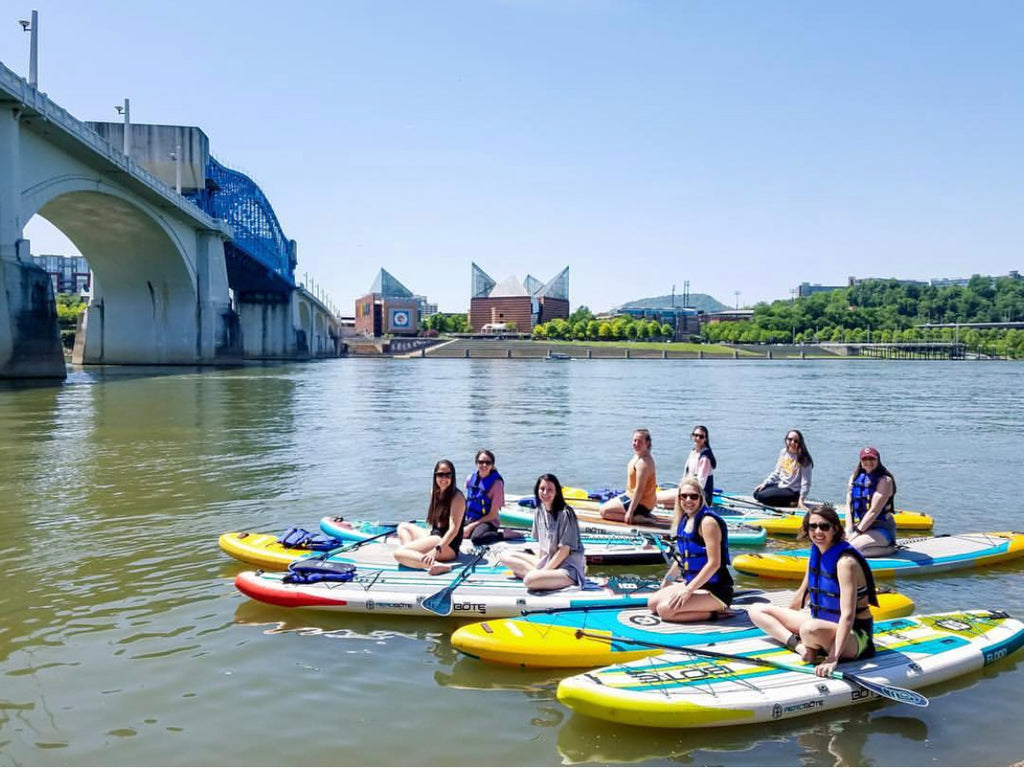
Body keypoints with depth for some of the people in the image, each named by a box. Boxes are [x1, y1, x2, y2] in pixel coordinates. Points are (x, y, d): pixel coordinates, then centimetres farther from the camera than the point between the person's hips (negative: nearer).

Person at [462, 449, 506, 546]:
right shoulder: (470, 479, 4)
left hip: (488, 522, -7)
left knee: (476, 539, -38)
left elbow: (493, 515, -11)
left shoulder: (496, 483, -12)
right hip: (469, 520, 7)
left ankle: (504, 534, -14)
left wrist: (471, 526, -14)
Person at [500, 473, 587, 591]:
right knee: (505, 556, 3)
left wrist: (544, 571, -16)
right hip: (547, 561, 9)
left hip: (567, 567, -9)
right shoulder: (539, 511, 6)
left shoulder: (565, 514, -16)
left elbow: (565, 549, -16)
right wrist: (537, 566, -1)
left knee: (530, 580, -35)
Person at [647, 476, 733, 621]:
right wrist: (667, 580, 29)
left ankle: (714, 612, -7)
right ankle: (707, 607, 9)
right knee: (652, 603, 5)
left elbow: (714, 563, -23)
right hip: (692, 583, 9)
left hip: (715, 589, -9)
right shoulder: (684, 520, 9)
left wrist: (688, 590, -22)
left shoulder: (707, 522, -18)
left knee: (665, 609, -22)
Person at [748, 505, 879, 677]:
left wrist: (833, 658, -38)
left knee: (811, 629, -43)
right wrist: (786, 620, 28)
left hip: (853, 633, -8)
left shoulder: (846, 561, -23)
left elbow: (848, 615, -31)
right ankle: (800, 645, -17)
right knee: (757, 610, 2)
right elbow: (802, 594, 18)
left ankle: (809, 646, -8)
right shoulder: (815, 554, 2)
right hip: (821, 621, 9)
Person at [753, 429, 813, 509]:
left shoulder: (803, 459, -16)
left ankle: (791, 503, -7)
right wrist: (765, 483, 4)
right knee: (756, 493, -1)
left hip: (793, 491, -8)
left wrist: (801, 499, -26)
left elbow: (806, 483, -17)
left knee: (762, 496, -20)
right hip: (780, 485, 8)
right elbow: (777, 472, 13)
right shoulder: (783, 452, 4)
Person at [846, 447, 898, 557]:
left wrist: (857, 532, -17)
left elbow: (874, 511, -15)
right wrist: (849, 532, -6)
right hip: (857, 526, 7)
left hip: (880, 530, -7)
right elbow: (849, 507, 7)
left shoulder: (885, 480, -8)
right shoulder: (855, 478, 11)